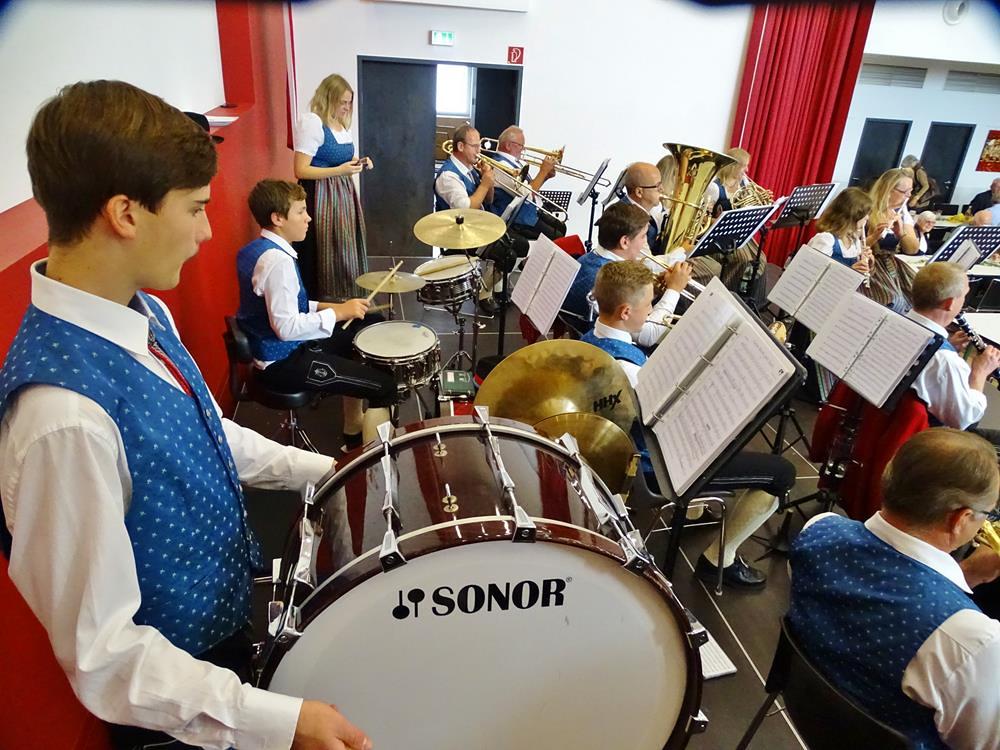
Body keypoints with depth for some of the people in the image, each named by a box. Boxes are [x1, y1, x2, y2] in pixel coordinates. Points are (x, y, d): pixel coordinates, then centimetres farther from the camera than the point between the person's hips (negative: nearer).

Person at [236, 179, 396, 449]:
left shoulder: (254, 250, 7)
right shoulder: (277, 260, -24)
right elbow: (286, 327, -29)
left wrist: (322, 306, 5)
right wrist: (337, 312, -21)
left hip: (278, 352, 11)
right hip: (285, 362, -11)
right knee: (384, 384, -14)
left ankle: (354, 437, 35)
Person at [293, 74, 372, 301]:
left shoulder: (342, 124, 14)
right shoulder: (311, 122, -13)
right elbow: (301, 171, -19)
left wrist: (357, 163, 6)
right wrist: (339, 170, -24)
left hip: (342, 195, 9)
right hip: (321, 198, -9)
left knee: (345, 254, 10)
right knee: (325, 257, -6)